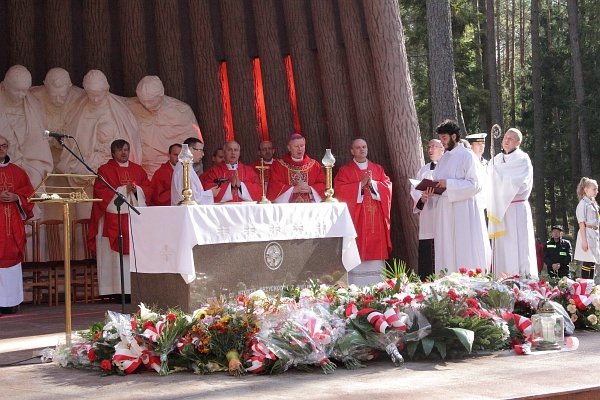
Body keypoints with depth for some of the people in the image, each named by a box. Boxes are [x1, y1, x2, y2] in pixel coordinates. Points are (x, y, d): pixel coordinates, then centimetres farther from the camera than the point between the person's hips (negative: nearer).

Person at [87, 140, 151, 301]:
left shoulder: (138, 170, 17)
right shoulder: (105, 170, 5)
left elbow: (148, 189, 12)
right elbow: (101, 192, -6)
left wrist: (136, 189, -8)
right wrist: (123, 190, -10)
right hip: (114, 219, -4)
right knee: (116, 254, -8)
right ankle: (117, 291, -8)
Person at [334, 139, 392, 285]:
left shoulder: (378, 169, 17)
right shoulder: (345, 171, 7)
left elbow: (388, 187, 5)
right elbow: (340, 191, -8)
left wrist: (372, 184, -10)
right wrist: (361, 184, -11)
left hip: (376, 219, 3)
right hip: (356, 219, -3)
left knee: (376, 250, 0)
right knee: (357, 253, -8)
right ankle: (356, 288, -7)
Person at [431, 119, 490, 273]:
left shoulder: (467, 156, -5)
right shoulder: (443, 159, 17)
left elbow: (475, 184, -13)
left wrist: (448, 184, -17)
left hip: (463, 210, -7)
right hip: (444, 210, 7)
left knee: (465, 251, -6)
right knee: (446, 252, 4)